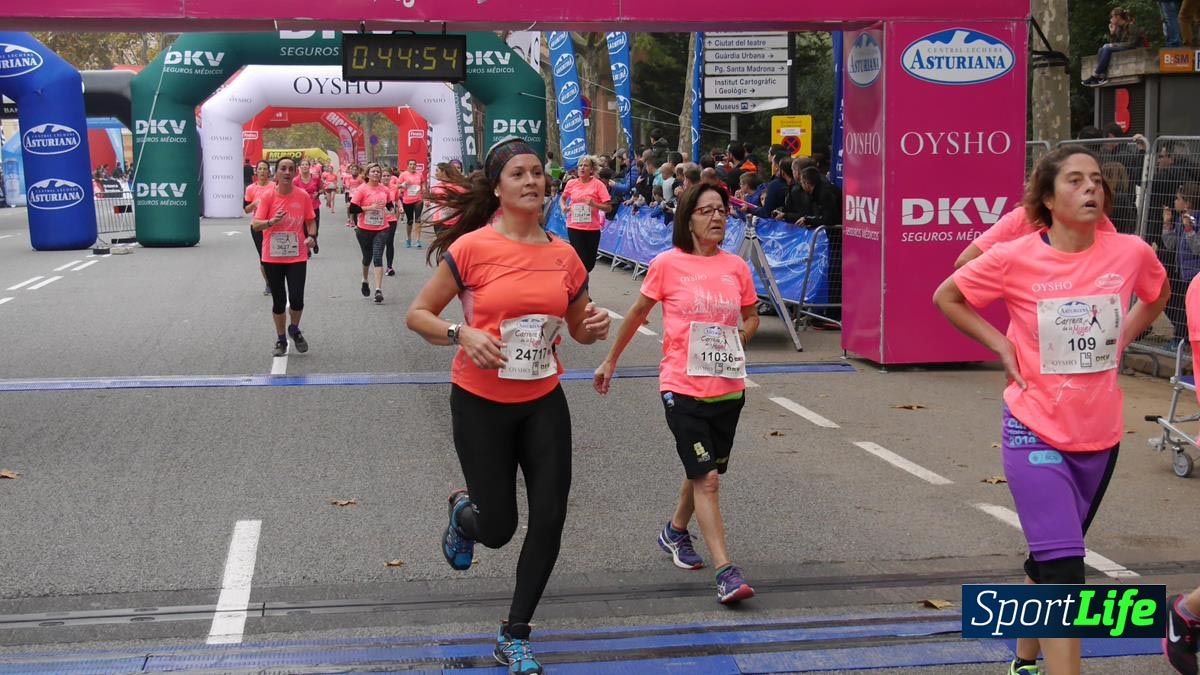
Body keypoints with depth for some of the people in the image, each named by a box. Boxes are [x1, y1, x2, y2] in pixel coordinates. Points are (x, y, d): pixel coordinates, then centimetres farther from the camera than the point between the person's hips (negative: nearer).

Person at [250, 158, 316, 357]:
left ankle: (294, 330, 22)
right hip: (272, 257, 0)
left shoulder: (303, 196, -2)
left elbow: (311, 220, 11)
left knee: (297, 299, -9)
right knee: (279, 301, 7)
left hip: (297, 256, 0)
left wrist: (311, 236, -8)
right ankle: (281, 340, 25)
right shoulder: (268, 196, -5)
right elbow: (255, 224, -7)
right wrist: (271, 222, -27)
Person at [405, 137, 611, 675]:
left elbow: (579, 329, 15)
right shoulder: (472, 247, -13)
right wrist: (463, 334, -24)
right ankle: (463, 513, 44)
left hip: (544, 402, 4)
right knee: (498, 528, 3)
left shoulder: (564, 255, 1)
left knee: (549, 520, 1)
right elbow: (418, 315, -7)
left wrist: (594, 327, -8)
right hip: (481, 403, -4)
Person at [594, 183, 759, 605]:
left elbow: (751, 318, 19)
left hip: (728, 387, 5)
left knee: (704, 472, 19)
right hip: (683, 387, -4)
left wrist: (734, 340, 1)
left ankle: (676, 531, 45)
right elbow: (638, 313, 7)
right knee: (707, 478, -11)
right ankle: (725, 571, -10)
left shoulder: (736, 267, 3)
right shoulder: (668, 264, -6)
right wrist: (610, 361, 14)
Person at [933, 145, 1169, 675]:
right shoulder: (1015, 259, -14)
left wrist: (1121, 339, 5)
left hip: (1099, 435, 4)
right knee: (1064, 571, -13)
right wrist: (1001, 346, -7)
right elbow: (945, 297, 2)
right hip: (1036, 434, -4)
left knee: (1049, 560, 21)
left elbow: (1158, 294, 18)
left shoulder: (1131, 253, -6)